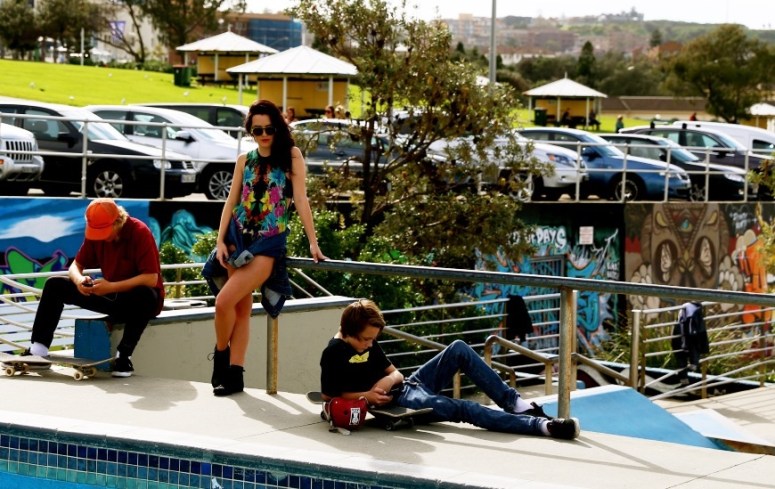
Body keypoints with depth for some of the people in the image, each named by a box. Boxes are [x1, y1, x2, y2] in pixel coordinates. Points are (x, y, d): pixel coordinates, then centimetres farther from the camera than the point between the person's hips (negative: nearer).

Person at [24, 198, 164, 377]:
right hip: (111, 295, 6)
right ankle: (38, 349, -12)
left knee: (146, 295, -43)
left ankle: (124, 356, -34)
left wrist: (112, 287, -33)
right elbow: (76, 265, 3)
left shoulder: (140, 233, -21)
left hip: (138, 298, -6)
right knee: (55, 285, -6)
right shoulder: (95, 234, -2)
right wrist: (79, 279, -22)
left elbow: (151, 279, -26)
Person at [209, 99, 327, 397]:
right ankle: (234, 375, 11)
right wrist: (220, 240, -1)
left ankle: (221, 356, 7)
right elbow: (231, 201, 8)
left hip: (269, 242, -4)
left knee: (224, 301, -15)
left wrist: (313, 243, -11)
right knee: (241, 307, 6)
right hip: (239, 237, 4)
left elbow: (301, 200, -8)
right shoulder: (244, 160, 9)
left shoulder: (291, 157, -3)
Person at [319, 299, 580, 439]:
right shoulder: (334, 353, -13)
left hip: (409, 384, 9)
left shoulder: (369, 341, 10)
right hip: (395, 400, -9)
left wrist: (389, 380, -11)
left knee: (458, 349, -7)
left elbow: (395, 372, 13)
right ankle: (541, 424, -36)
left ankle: (513, 402, -12)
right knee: (459, 408, -27)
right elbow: (328, 395, -10)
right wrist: (365, 395, -20)